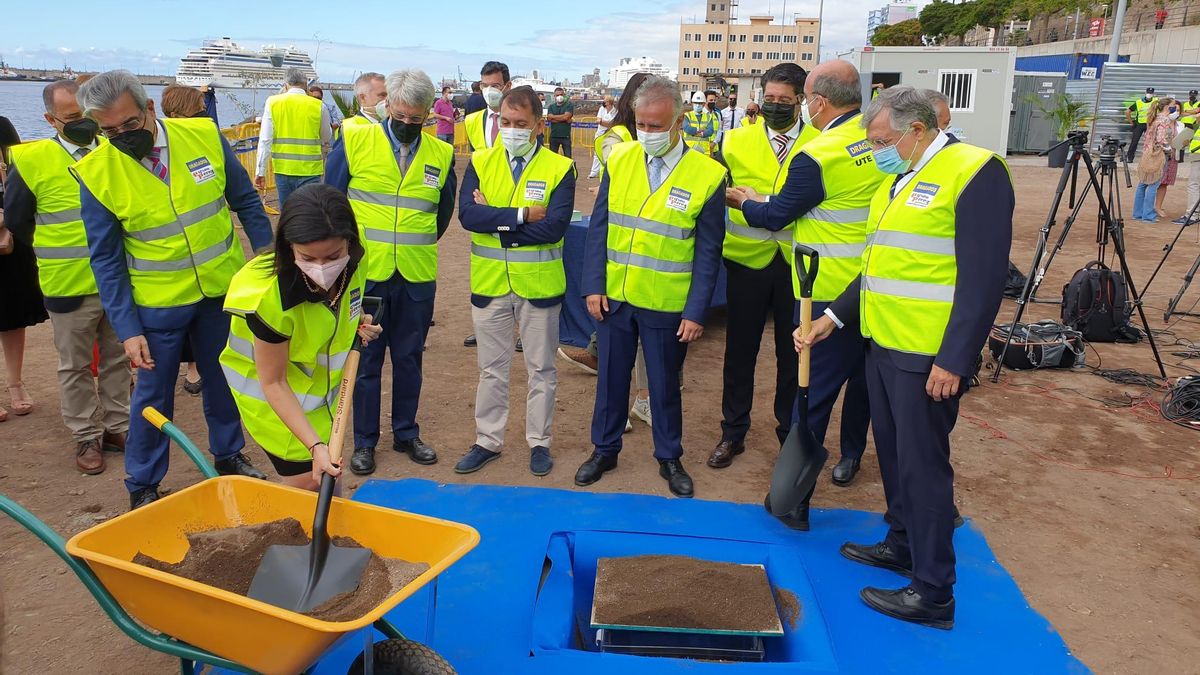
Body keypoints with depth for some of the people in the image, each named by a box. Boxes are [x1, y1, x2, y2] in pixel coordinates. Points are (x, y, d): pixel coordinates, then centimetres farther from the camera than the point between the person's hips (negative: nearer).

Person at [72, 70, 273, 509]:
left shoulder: (204, 136, -11)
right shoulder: (96, 173, -13)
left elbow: (245, 201, 2)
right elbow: (106, 260, -8)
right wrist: (127, 329, -11)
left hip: (222, 289, 2)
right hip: (157, 304, -2)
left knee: (222, 379, 18)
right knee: (153, 394, 9)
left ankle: (228, 456, 39)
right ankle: (142, 485, 27)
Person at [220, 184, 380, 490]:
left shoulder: (353, 261, -22)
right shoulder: (270, 298, -37)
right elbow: (273, 383, -26)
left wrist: (356, 319, -11)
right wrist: (315, 445, -31)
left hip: (320, 381, 6)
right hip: (271, 394, -6)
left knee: (330, 477, 18)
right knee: (306, 481, -3)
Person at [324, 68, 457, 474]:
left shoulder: (441, 154, 4)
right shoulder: (355, 141, -3)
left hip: (418, 276, 2)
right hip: (365, 272, -2)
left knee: (409, 358, 13)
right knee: (365, 359, 8)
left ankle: (406, 434, 28)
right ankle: (364, 442, 22)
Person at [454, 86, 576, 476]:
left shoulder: (560, 168, -7)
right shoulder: (480, 163, 0)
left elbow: (555, 226, -21)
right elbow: (467, 214, -15)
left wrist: (496, 221, -16)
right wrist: (521, 215, -20)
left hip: (539, 284, -2)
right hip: (489, 283, 2)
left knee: (541, 369, 11)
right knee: (492, 368, 15)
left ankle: (539, 442, 27)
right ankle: (488, 441, 29)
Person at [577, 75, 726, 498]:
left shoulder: (707, 175, -10)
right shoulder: (619, 160, -1)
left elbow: (708, 252, -7)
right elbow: (599, 227, 2)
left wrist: (696, 312, -8)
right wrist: (593, 286, -4)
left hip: (667, 305, -2)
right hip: (613, 297, 3)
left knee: (665, 385, 12)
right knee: (611, 377, 16)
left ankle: (669, 458, 31)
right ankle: (604, 450, 34)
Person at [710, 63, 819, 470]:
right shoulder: (737, 140, 3)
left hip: (798, 262, 0)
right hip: (747, 258, 1)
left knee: (792, 351, 10)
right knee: (740, 349, 9)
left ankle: (790, 432, 27)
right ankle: (732, 433, 23)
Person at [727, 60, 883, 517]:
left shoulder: (816, 157, -17)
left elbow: (777, 215, -7)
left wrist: (745, 202, 14)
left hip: (829, 291, -6)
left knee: (814, 390, -1)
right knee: (863, 376, 23)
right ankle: (850, 457, 42)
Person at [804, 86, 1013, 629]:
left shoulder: (974, 171, -13)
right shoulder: (896, 181, 15)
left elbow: (983, 276, -18)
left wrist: (954, 360, -20)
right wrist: (834, 318, 13)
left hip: (929, 357, -9)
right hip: (882, 342, 9)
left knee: (923, 464, -1)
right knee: (893, 452, 18)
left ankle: (933, 591, 11)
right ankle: (902, 543, 37)